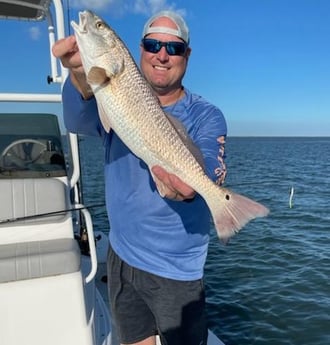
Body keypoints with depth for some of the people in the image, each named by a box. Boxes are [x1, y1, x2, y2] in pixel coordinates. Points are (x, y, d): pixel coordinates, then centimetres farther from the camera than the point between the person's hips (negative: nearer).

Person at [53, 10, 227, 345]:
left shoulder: (206, 115, -7)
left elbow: (209, 165, -25)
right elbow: (78, 121, -22)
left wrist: (189, 182, -48)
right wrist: (81, 76, -43)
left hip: (177, 269, -2)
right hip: (122, 255, 3)